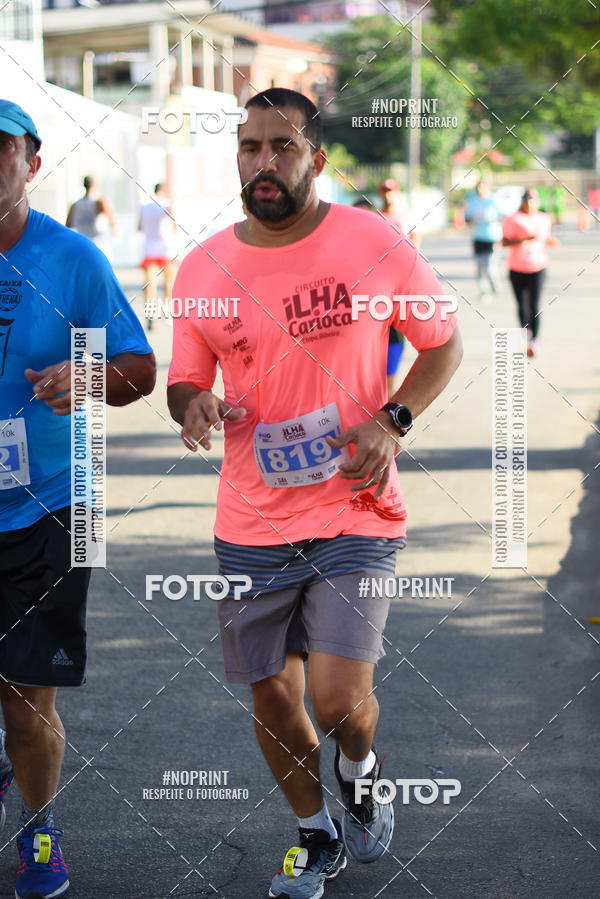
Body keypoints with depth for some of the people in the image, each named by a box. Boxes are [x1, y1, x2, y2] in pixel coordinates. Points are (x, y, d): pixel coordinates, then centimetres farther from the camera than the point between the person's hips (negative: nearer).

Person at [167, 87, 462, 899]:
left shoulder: (374, 244, -8)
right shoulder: (203, 268, -1)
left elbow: (443, 344, 4)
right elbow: (185, 379, 11)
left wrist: (394, 422, -12)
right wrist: (194, 406, -14)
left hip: (355, 514, -3)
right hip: (251, 527, 3)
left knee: (338, 700, -14)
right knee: (272, 699, 12)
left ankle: (361, 769, 24)